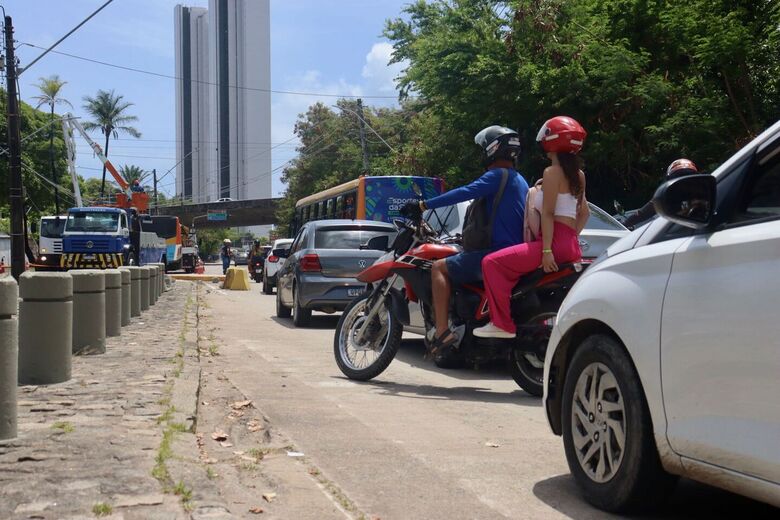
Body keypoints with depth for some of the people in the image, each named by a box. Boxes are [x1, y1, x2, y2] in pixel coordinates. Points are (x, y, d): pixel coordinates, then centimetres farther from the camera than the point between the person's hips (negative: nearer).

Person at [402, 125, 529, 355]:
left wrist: (423, 205, -21)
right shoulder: (520, 181, 20)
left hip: (499, 252, -10)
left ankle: (443, 331, -17)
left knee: (439, 268, -5)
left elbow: (465, 193, -22)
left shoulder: (497, 175, -9)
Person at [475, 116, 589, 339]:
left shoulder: (552, 172, -9)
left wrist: (547, 250, -20)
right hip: (571, 244, 10)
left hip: (555, 242, -10)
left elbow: (548, 213, -16)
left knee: (492, 262, -14)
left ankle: (503, 324, -19)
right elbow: (584, 213, 22)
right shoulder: (578, 175, 17)